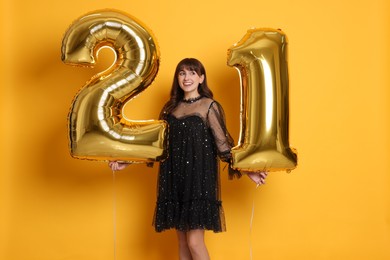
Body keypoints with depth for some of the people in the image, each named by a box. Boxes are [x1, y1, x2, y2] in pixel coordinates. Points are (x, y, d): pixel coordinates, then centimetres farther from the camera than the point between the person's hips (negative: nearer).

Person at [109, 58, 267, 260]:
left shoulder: (209, 106, -2)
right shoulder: (171, 107, 13)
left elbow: (223, 144, -6)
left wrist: (246, 170, -18)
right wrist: (127, 161, 12)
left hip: (199, 178, -5)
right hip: (175, 179, 5)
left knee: (194, 242, -9)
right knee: (182, 241, 8)